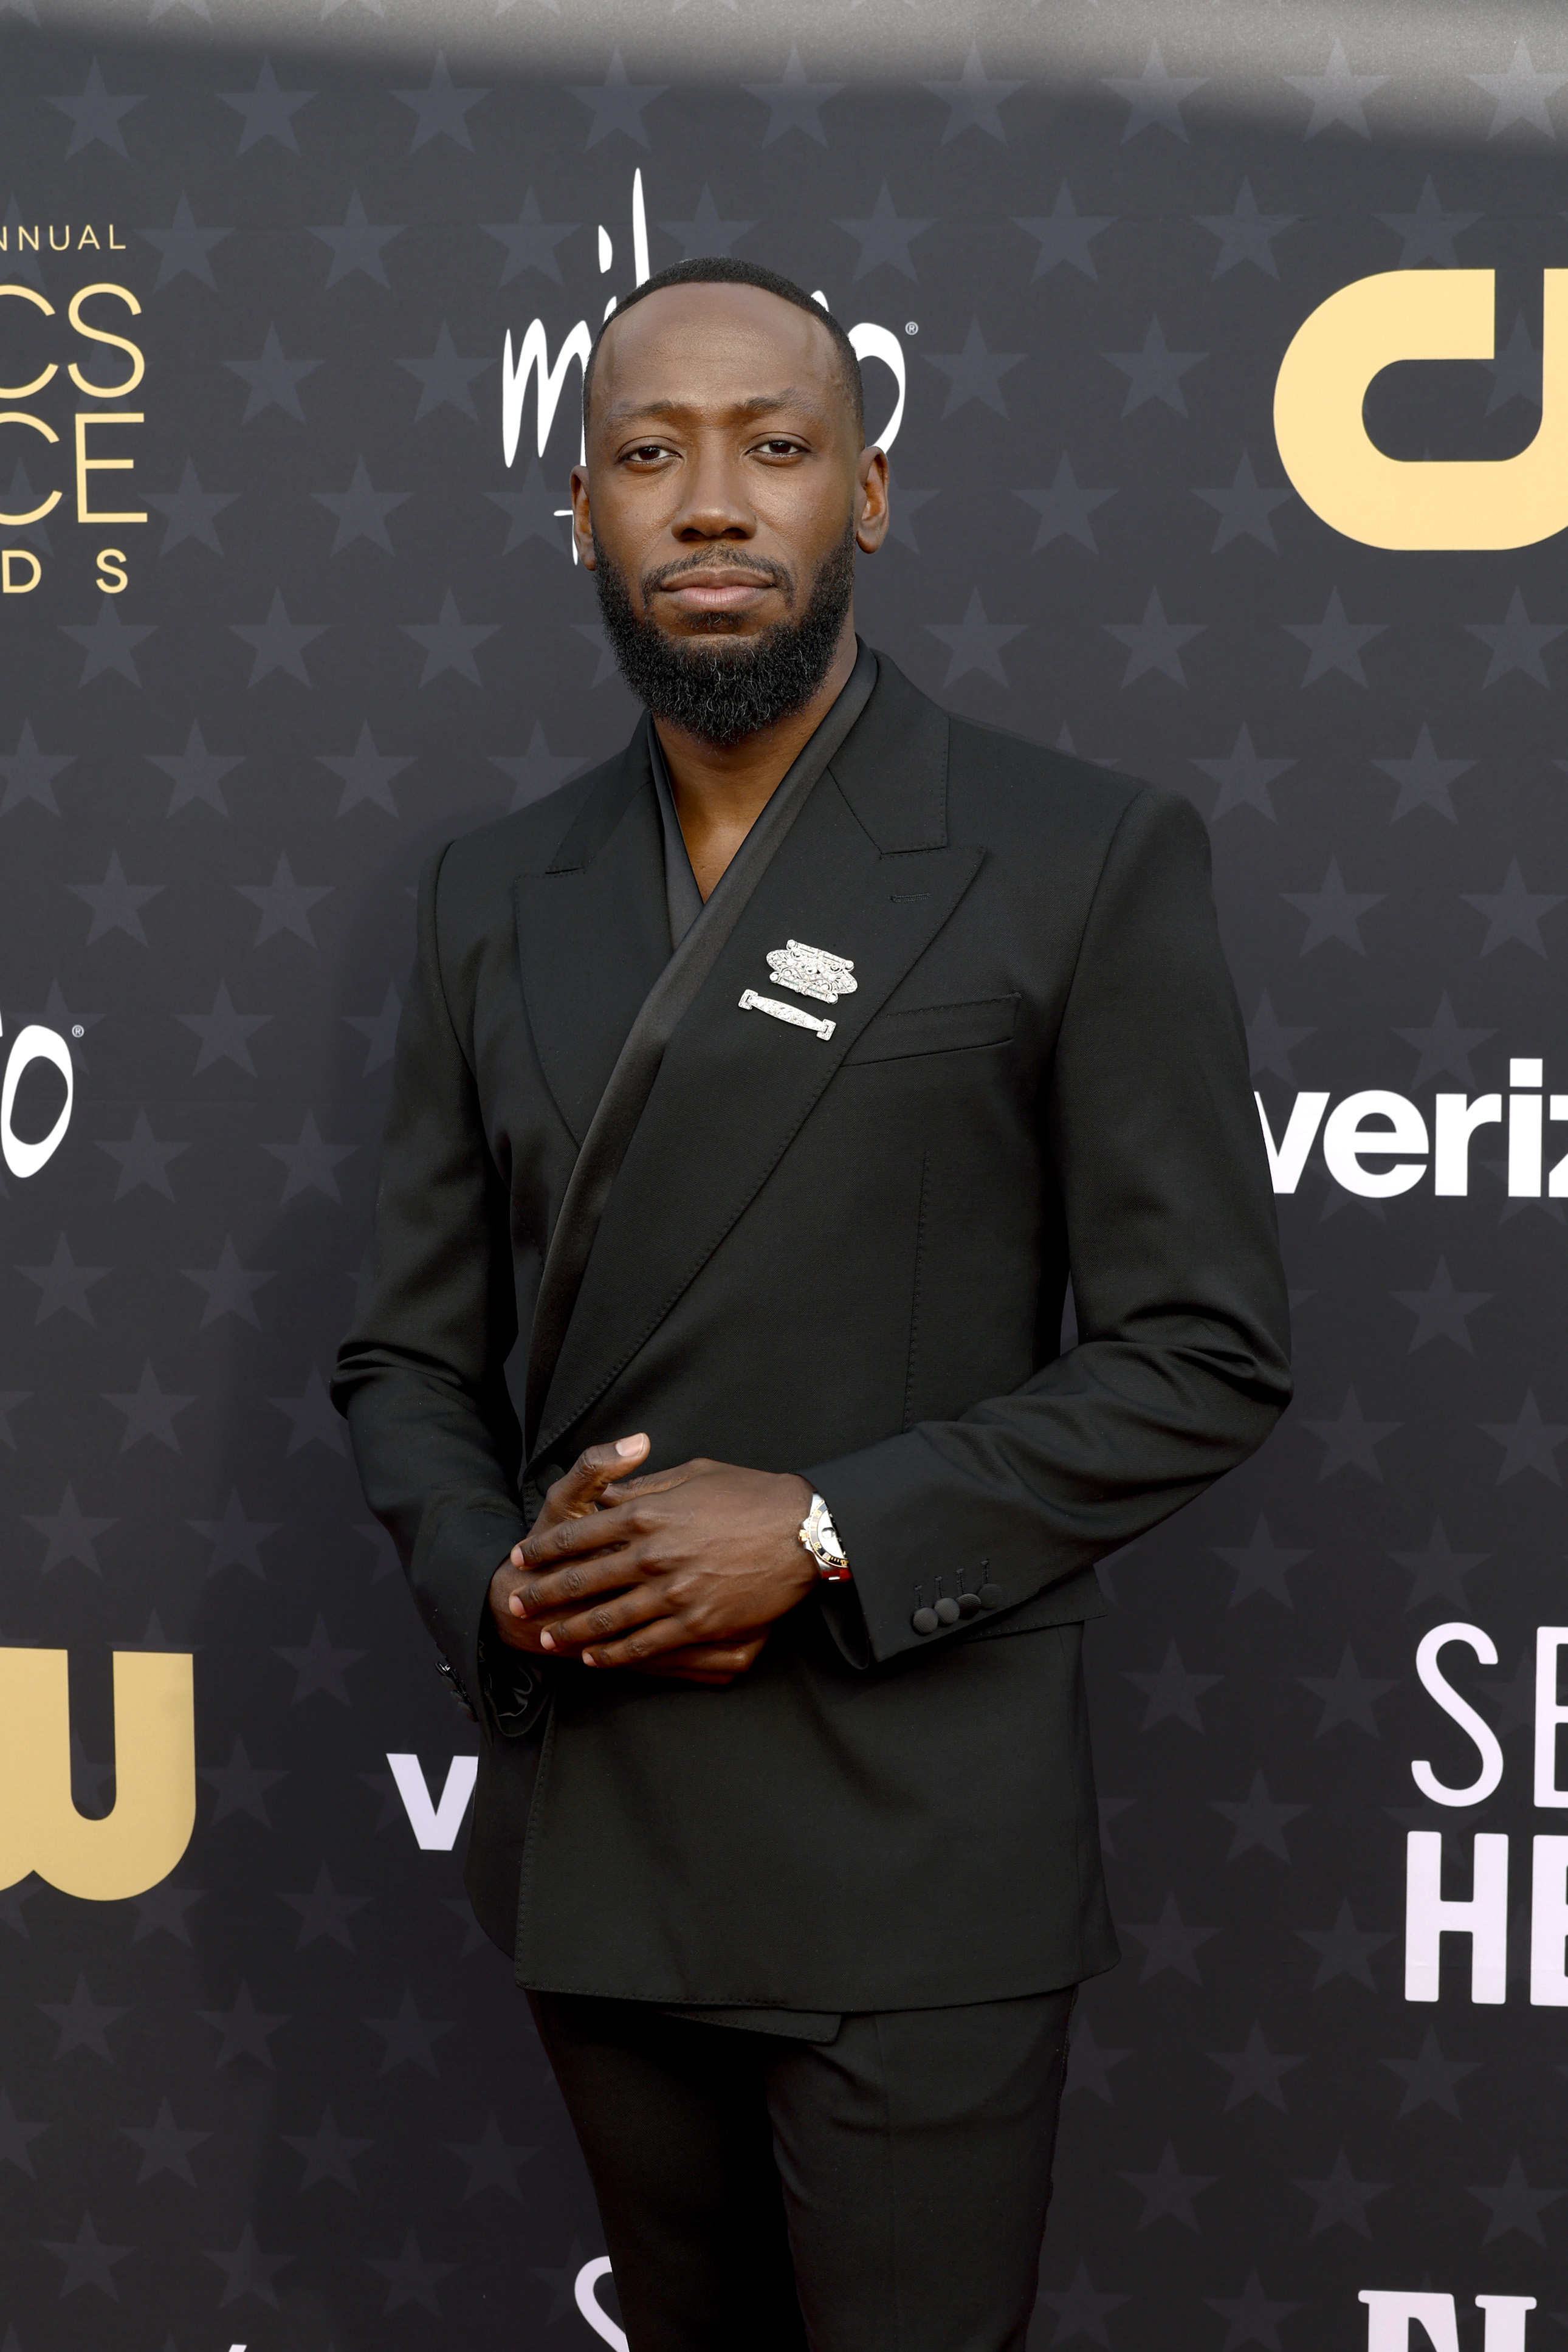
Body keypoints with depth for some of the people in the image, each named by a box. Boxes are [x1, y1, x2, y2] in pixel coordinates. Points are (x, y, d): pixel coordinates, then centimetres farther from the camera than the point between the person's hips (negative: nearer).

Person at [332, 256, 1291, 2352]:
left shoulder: (1086, 862, -7)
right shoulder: (495, 898, 7)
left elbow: (1203, 1353, -8)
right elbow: (409, 1352, 10)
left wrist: (825, 1536, -18)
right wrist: (495, 1581, -10)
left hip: (915, 1860, -4)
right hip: (586, 1839, 5)